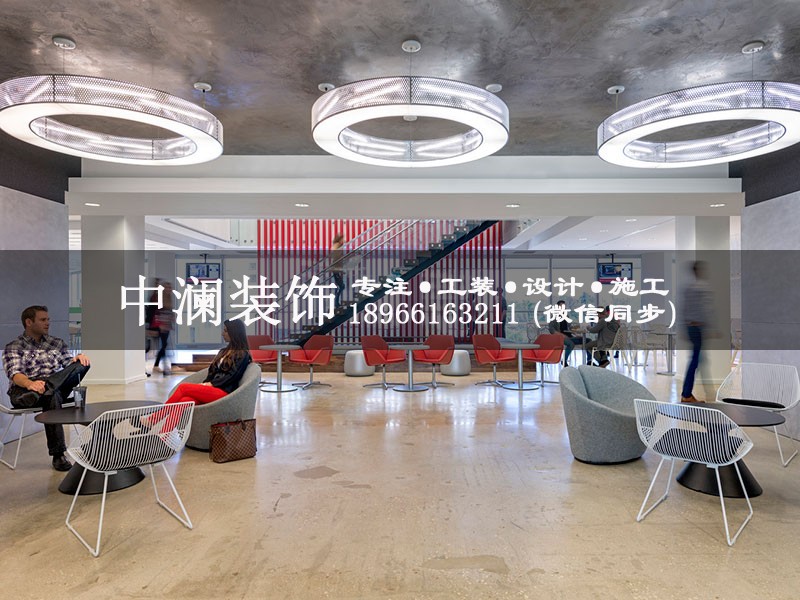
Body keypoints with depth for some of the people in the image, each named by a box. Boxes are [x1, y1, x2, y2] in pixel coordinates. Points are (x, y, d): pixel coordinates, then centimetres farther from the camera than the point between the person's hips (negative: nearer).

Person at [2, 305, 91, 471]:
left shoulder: (57, 343, 23)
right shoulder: (13, 347, 10)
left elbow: (70, 364, 11)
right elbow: (15, 374, -8)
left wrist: (79, 359, -16)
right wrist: (30, 383, -32)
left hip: (58, 387, 3)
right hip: (24, 389, -3)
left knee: (81, 364, -24)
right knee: (51, 395, -38)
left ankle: (36, 395, -42)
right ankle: (58, 455, -35)